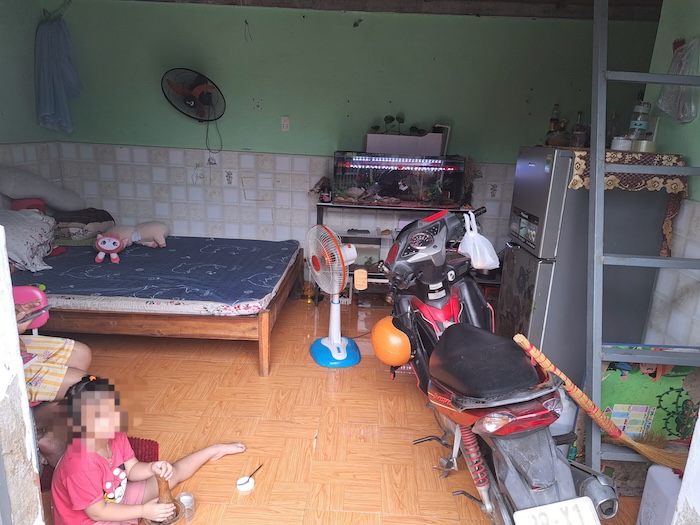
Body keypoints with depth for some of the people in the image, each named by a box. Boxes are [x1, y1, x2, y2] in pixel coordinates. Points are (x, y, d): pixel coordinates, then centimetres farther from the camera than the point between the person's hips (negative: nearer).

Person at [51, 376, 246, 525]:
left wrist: (153, 468, -25)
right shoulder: (80, 466, -36)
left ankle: (215, 450, 25)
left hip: (115, 499, 8)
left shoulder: (115, 437, -12)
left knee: (171, 474, 8)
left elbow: (132, 470, -3)